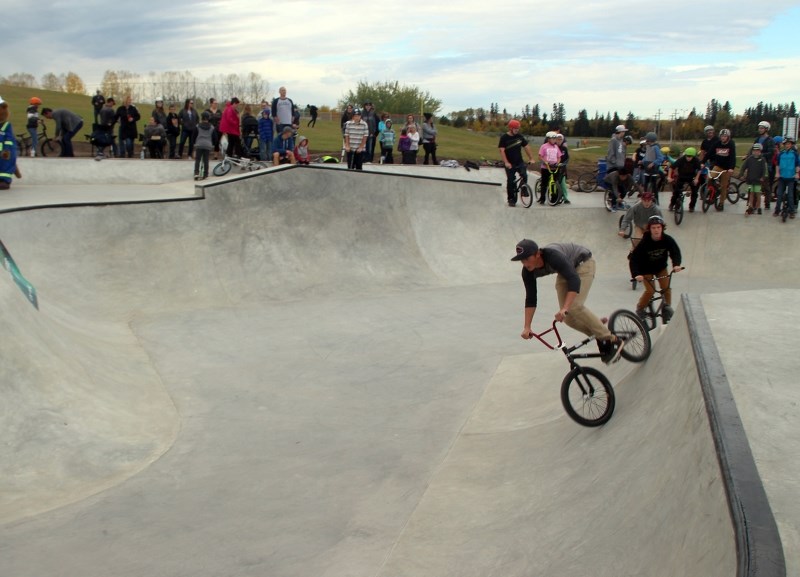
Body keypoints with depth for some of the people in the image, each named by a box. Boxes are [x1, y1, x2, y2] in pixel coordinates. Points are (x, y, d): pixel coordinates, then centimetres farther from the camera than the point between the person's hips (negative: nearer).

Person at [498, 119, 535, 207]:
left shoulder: (520, 136, 3)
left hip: (519, 162, 3)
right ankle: (511, 200, 11)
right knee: (511, 181, 1)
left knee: (524, 175, -20)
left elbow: (526, 147, 9)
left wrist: (531, 158, 2)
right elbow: (502, 150, -13)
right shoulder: (504, 137, -7)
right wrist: (506, 162, -23)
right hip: (510, 164, -3)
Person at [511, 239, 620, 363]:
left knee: (574, 306, -25)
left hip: (583, 263, -6)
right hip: (566, 270, 6)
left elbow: (574, 280, -46)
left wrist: (565, 308, -57)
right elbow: (531, 298, -12)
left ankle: (610, 339, -12)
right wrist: (527, 327, -17)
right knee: (567, 317, -6)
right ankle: (598, 334, 16)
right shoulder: (528, 271, -20)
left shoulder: (553, 256, -40)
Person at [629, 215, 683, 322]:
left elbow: (675, 251, -13)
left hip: (661, 267, 3)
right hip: (647, 269, -3)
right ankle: (640, 308, 8)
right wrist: (636, 274, -42)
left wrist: (676, 264, -33)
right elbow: (634, 258, -29)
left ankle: (667, 307, 11)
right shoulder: (644, 242, -29)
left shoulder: (668, 240, -22)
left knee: (666, 287, -11)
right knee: (650, 290, -14)